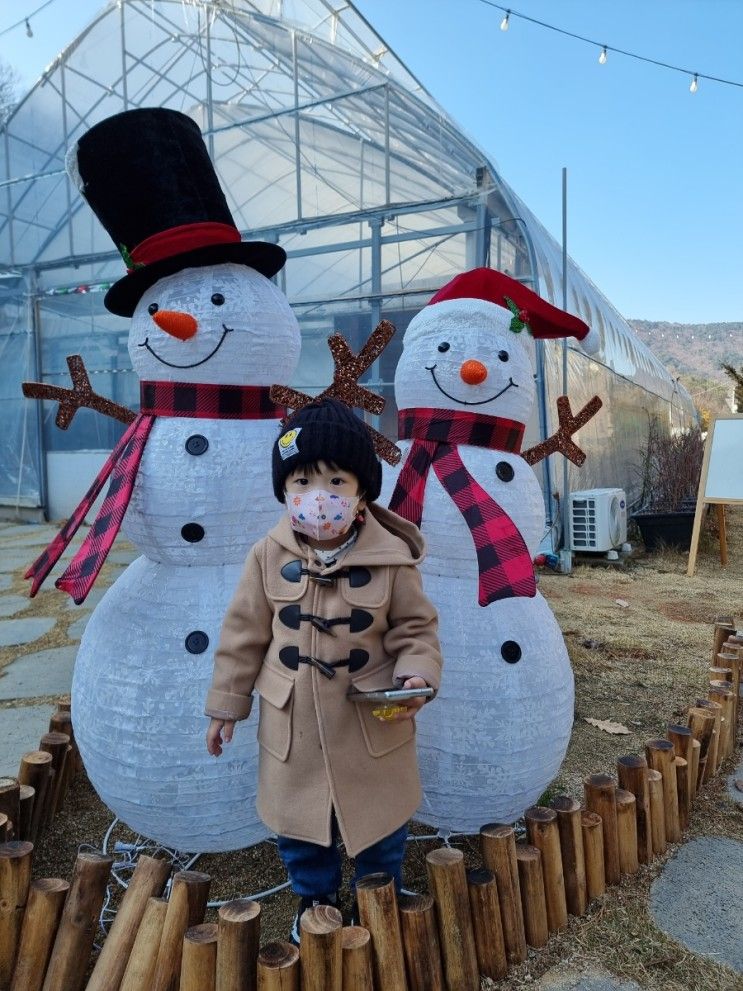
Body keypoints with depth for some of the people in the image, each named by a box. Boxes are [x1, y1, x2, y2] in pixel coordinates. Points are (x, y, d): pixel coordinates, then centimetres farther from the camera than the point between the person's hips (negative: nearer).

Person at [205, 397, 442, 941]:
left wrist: (415, 676, -23)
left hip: (373, 722, -1)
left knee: (381, 819, 19)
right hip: (293, 723, 2)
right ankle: (315, 896, 49)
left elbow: (416, 629, -5)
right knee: (298, 822, 20)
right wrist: (226, 705, 6)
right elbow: (244, 635, 0)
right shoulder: (269, 556, -10)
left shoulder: (392, 558, -16)